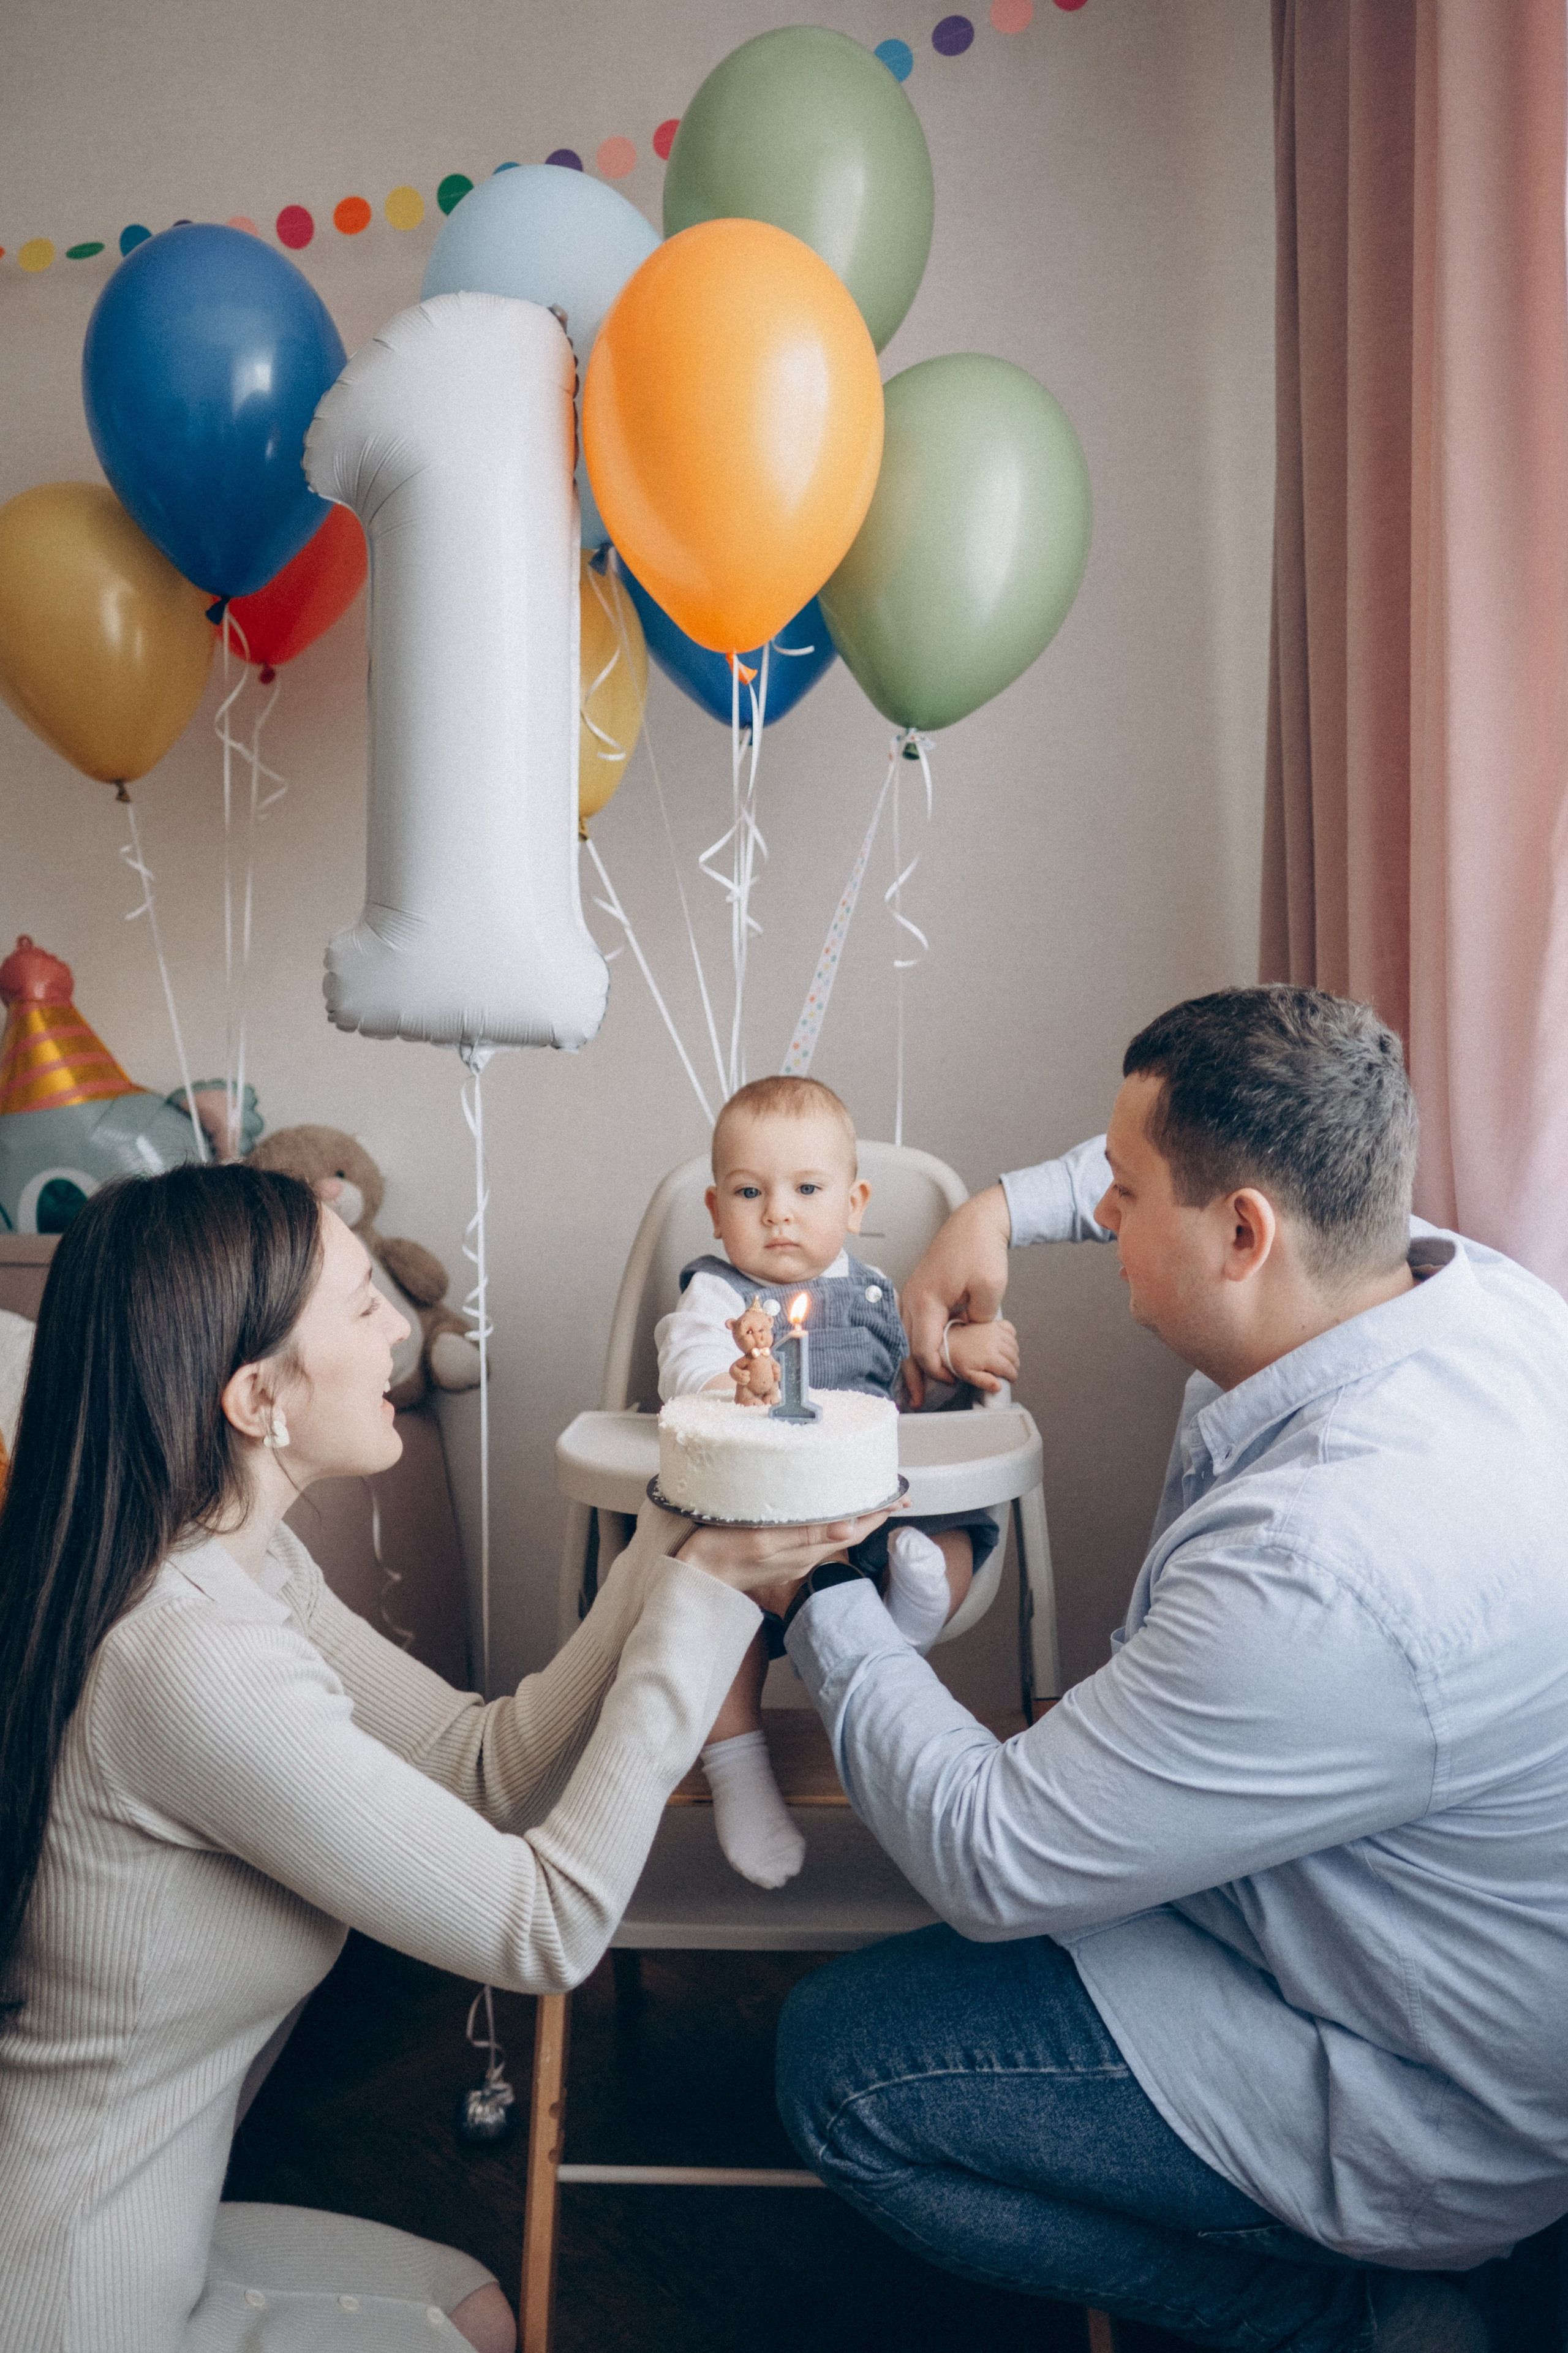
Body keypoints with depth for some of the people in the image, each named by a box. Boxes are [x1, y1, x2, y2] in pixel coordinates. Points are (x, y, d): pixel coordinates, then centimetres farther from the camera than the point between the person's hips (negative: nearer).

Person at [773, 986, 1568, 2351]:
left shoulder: (1318, 1573, -39)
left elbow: (988, 1863, -27)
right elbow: (1248, 1157, 11)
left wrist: (822, 1600, -14)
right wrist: (1004, 1209, 2)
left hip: (1433, 2122, -8)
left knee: (837, 2065, -8)